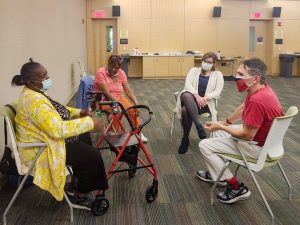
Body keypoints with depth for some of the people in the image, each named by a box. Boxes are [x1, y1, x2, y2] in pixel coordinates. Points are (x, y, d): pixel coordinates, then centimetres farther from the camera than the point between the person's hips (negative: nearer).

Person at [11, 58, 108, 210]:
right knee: (93, 155, -9)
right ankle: (80, 197, 10)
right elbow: (58, 129, -36)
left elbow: (56, 112, 16)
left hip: (46, 138, 11)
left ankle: (78, 181, 31)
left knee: (84, 137, 21)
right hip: (41, 150, -11)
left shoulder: (34, 93, 4)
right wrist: (89, 122, -29)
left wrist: (79, 113, 2)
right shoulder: (35, 101, -30)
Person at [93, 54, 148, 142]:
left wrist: (136, 103, -16)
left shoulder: (121, 73, -3)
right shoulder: (101, 73, -19)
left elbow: (128, 90, -4)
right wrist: (119, 104, -30)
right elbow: (107, 93, -25)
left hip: (118, 98, 5)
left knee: (133, 110, -16)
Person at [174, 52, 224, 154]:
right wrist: (197, 96, -20)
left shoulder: (218, 74, 11)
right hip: (191, 99, 2)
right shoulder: (194, 70, 14)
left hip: (206, 102, -2)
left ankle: (185, 139, -23)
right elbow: (188, 84, -3)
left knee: (185, 110, -36)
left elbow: (217, 92, -2)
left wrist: (205, 97, -20)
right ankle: (199, 125, -41)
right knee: (185, 95, -40)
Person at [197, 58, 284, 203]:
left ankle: (236, 188, 1)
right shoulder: (259, 90, -3)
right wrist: (224, 122, 15)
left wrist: (221, 127, -15)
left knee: (204, 145, -6)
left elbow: (247, 135, -28)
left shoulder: (257, 100, -34)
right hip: (258, 134, 10)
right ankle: (216, 173, 34)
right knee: (218, 130, 25)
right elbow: (243, 108, 15)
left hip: (258, 147, -10)